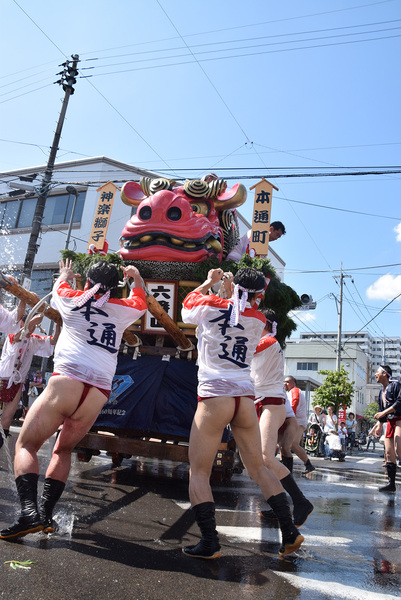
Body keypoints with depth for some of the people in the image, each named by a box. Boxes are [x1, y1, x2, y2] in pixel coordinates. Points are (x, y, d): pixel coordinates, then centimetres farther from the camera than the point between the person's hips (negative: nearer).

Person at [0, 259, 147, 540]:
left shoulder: (73, 299, 13)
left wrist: (65, 274, 57)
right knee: (63, 450, 22)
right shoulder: (123, 309, 15)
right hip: (98, 393, 3)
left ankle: (29, 510, -11)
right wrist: (136, 276, 50)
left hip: (66, 384, -3)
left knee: (26, 445, 8)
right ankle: (47, 514, 14)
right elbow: (141, 301, 39)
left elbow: (59, 286, 38)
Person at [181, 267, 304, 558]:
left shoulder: (211, 306, 0)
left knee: (198, 473, 4)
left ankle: (209, 542, 1)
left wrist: (209, 282, 32)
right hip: (246, 398, 4)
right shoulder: (258, 320, 9)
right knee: (259, 467, 16)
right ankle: (290, 531, 16)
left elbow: (186, 306, 20)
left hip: (214, 397, -4)